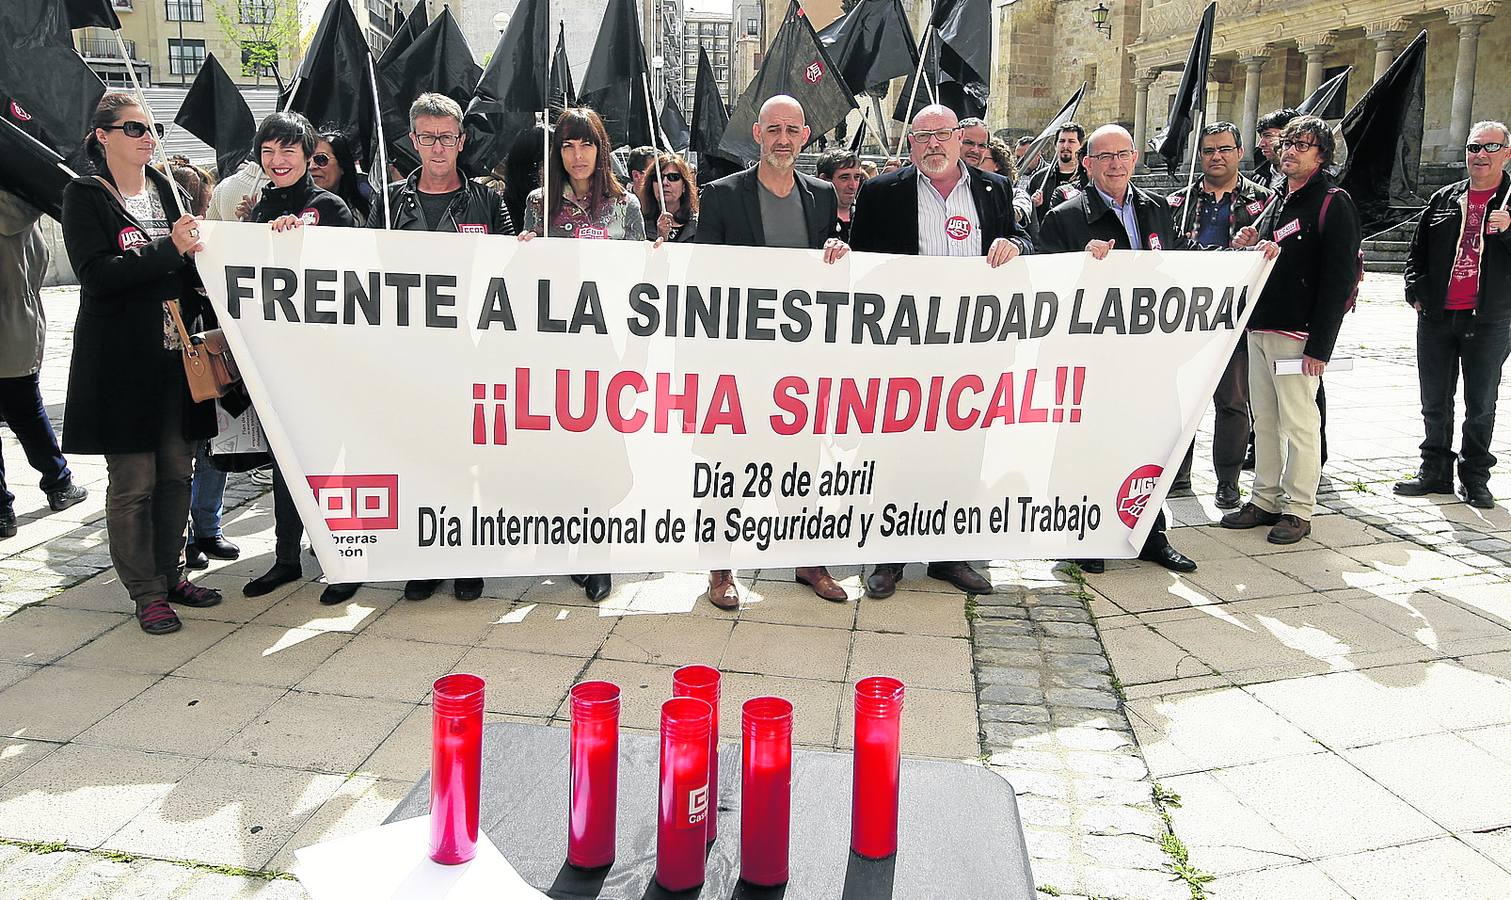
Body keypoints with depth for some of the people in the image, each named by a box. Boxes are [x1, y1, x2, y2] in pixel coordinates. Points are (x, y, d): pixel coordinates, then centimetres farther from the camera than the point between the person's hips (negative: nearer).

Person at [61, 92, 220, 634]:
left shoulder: (167, 190, 14)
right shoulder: (84, 197, -3)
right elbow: (97, 274, -15)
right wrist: (169, 248, -21)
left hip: (175, 353, 6)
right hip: (121, 359, -5)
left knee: (176, 471, 9)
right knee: (132, 480, -1)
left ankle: (169, 575, 23)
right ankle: (146, 593, 9)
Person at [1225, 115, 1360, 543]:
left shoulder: (1333, 203, -8)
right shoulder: (1276, 199, 17)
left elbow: (1339, 278, -14)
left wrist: (1320, 346, -19)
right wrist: (1246, 247, 1)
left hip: (1298, 335, -8)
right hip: (1259, 329, 8)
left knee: (1299, 422, -2)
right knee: (1264, 419, 12)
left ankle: (1298, 510, 7)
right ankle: (1265, 499, 21)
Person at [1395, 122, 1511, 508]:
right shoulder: (1444, 199, 10)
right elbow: (1417, 250, 16)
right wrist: (1415, 291, 4)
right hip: (1437, 317, 3)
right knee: (1435, 403, 9)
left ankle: (1474, 477, 18)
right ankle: (1435, 470, 20)